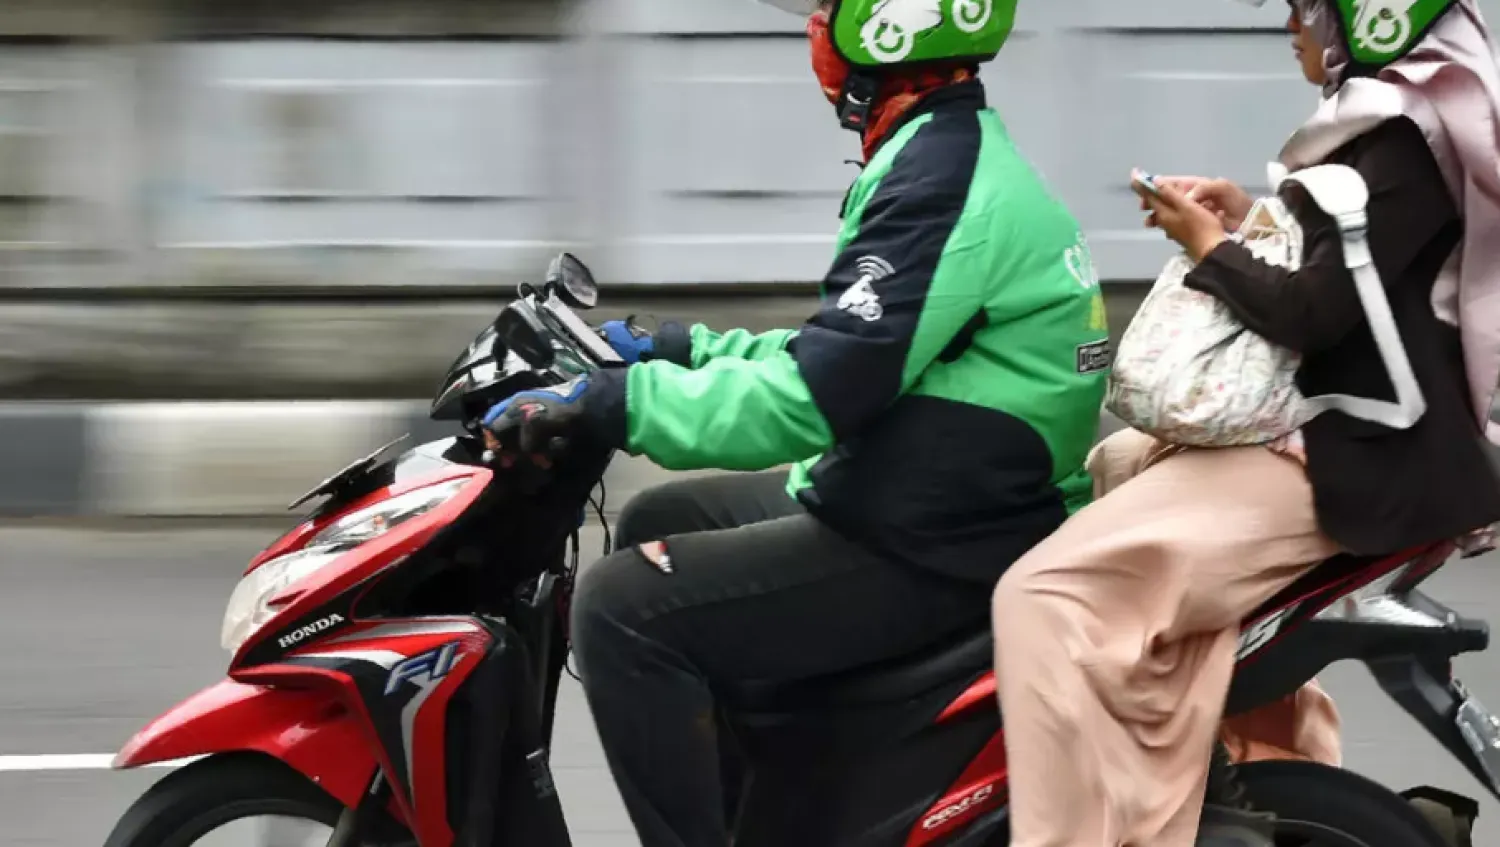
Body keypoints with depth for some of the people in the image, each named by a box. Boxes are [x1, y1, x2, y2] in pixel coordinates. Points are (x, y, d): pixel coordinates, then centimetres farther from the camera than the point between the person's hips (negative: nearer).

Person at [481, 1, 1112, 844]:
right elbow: (846, 346, 22)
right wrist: (675, 350, 24)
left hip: (934, 548, -11)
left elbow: (816, 393, -28)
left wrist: (606, 402, -26)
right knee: (657, 525, 23)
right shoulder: (958, 148, 12)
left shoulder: (943, 176, -21)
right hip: (943, 501, 11)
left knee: (623, 607, -17)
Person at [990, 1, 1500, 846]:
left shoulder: (1408, 138, -18)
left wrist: (1208, 245, -8)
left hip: (1350, 460, -11)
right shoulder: (1423, 111, 13)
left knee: (1051, 595, -21)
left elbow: (1313, 313, -23)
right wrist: (1253, 221, 8)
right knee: (1115, 466, 34)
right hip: (1328, 421, 11)